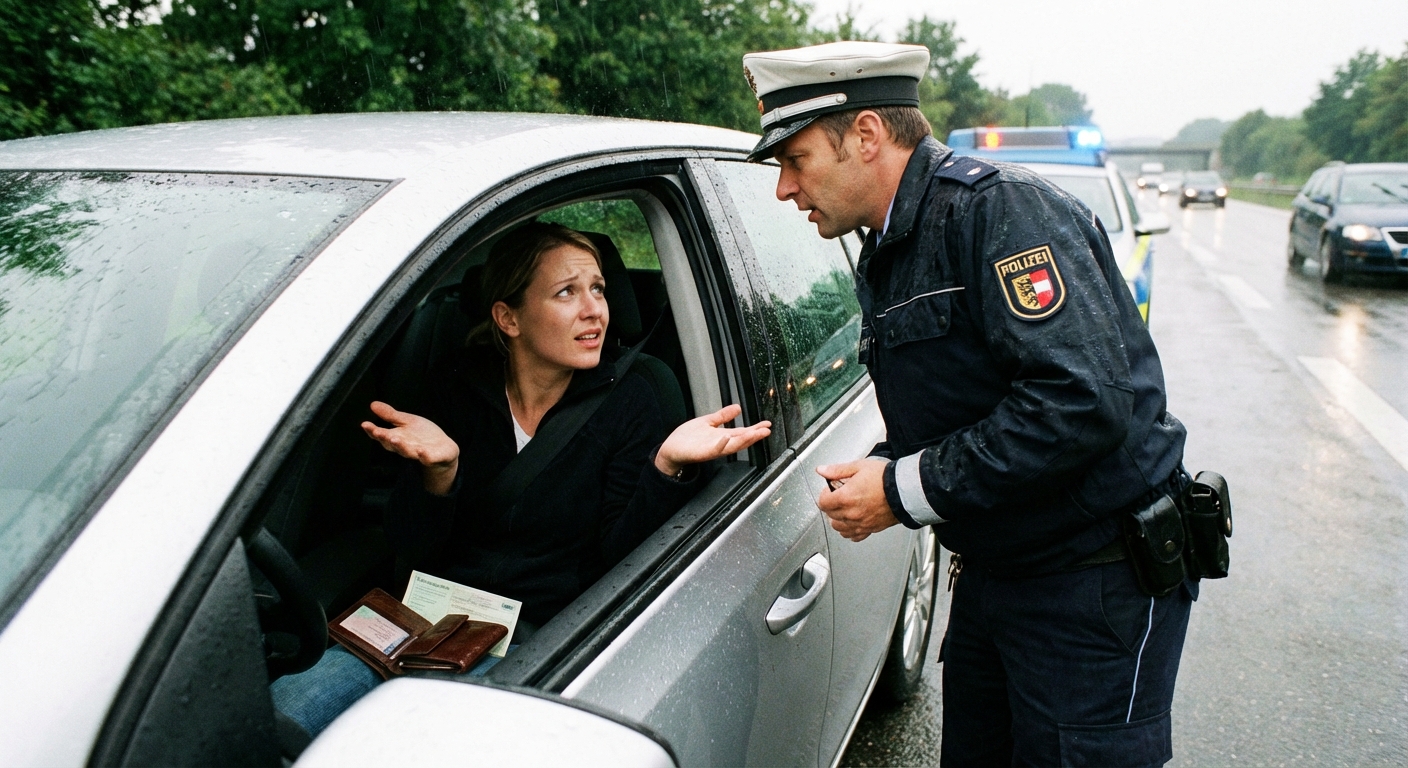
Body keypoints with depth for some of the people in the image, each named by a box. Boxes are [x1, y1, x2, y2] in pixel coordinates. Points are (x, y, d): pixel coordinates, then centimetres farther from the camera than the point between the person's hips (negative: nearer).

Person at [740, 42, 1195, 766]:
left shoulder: (1001, 207, -20)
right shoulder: (883, 257, 9)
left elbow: (1082, 400, -32)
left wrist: (906, 491, -24)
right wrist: (875, 472, -5)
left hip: (1097, 590, -8)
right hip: (989, 570, 9)